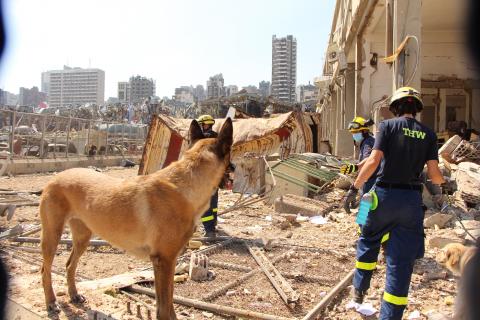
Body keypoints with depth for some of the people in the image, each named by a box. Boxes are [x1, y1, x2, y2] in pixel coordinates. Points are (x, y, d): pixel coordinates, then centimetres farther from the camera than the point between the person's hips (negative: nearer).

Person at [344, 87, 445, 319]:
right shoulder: (428, 134, 6)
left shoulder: (388, 126, -2)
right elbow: (434, 175, 1)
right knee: (401, 260, 7)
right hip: (412, 199, 2)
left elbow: (374, 161, -14)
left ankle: (359, 289, 31)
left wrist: (355, 187, -8)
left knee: (368, 241, 23)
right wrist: (443, 182, 23)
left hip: (385, 194, -1)